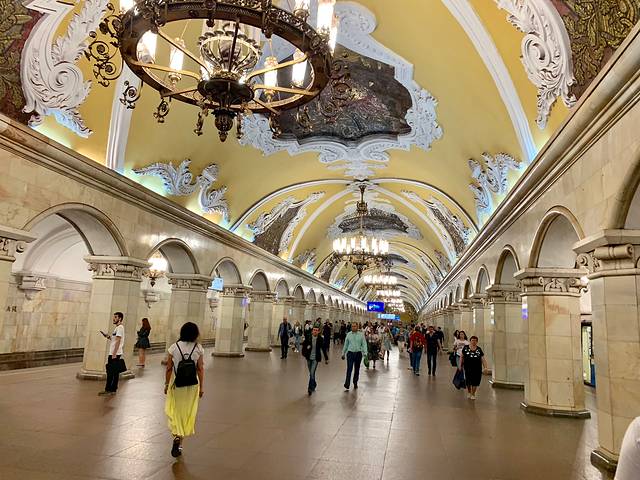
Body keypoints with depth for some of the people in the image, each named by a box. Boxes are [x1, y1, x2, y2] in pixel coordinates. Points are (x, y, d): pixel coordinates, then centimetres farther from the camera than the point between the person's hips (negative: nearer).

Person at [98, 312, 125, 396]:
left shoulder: (120, 327, -13)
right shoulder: (117, 328, 18)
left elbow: (118, 341, -19)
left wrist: (114, 354, -22)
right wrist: (108, 337, 6)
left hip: (116, 354, -10)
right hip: (112, 353, 10)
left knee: (114, 372, -3)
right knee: (109, 372, 14)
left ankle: (113, 390, 2)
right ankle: (108, 389, 21)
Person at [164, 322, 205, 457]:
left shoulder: (174, 347, -8)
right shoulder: (198, 348, -7)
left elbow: (168, 368, -4)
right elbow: (200, 369, -6)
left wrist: (166, 384, 8)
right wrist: (201, 387, 2)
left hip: (176, 384, -1)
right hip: (192, 385, 1)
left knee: (175, 411, 13)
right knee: (188, 413, 14)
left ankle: (177, 436, -8)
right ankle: (180, 443, 19)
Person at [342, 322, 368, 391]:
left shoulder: (361, 335, -1)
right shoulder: (348, 334, 2)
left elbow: (364, 344, -2)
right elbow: (346, 345, 10)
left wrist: (365, 353, -13)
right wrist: (343, 353, 12)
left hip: (358, 353, 1)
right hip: (350, 353, -1)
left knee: (357, 369, 13)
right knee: (349, 369, -7)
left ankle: (355, 383, 29)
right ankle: (347, 386, -7)